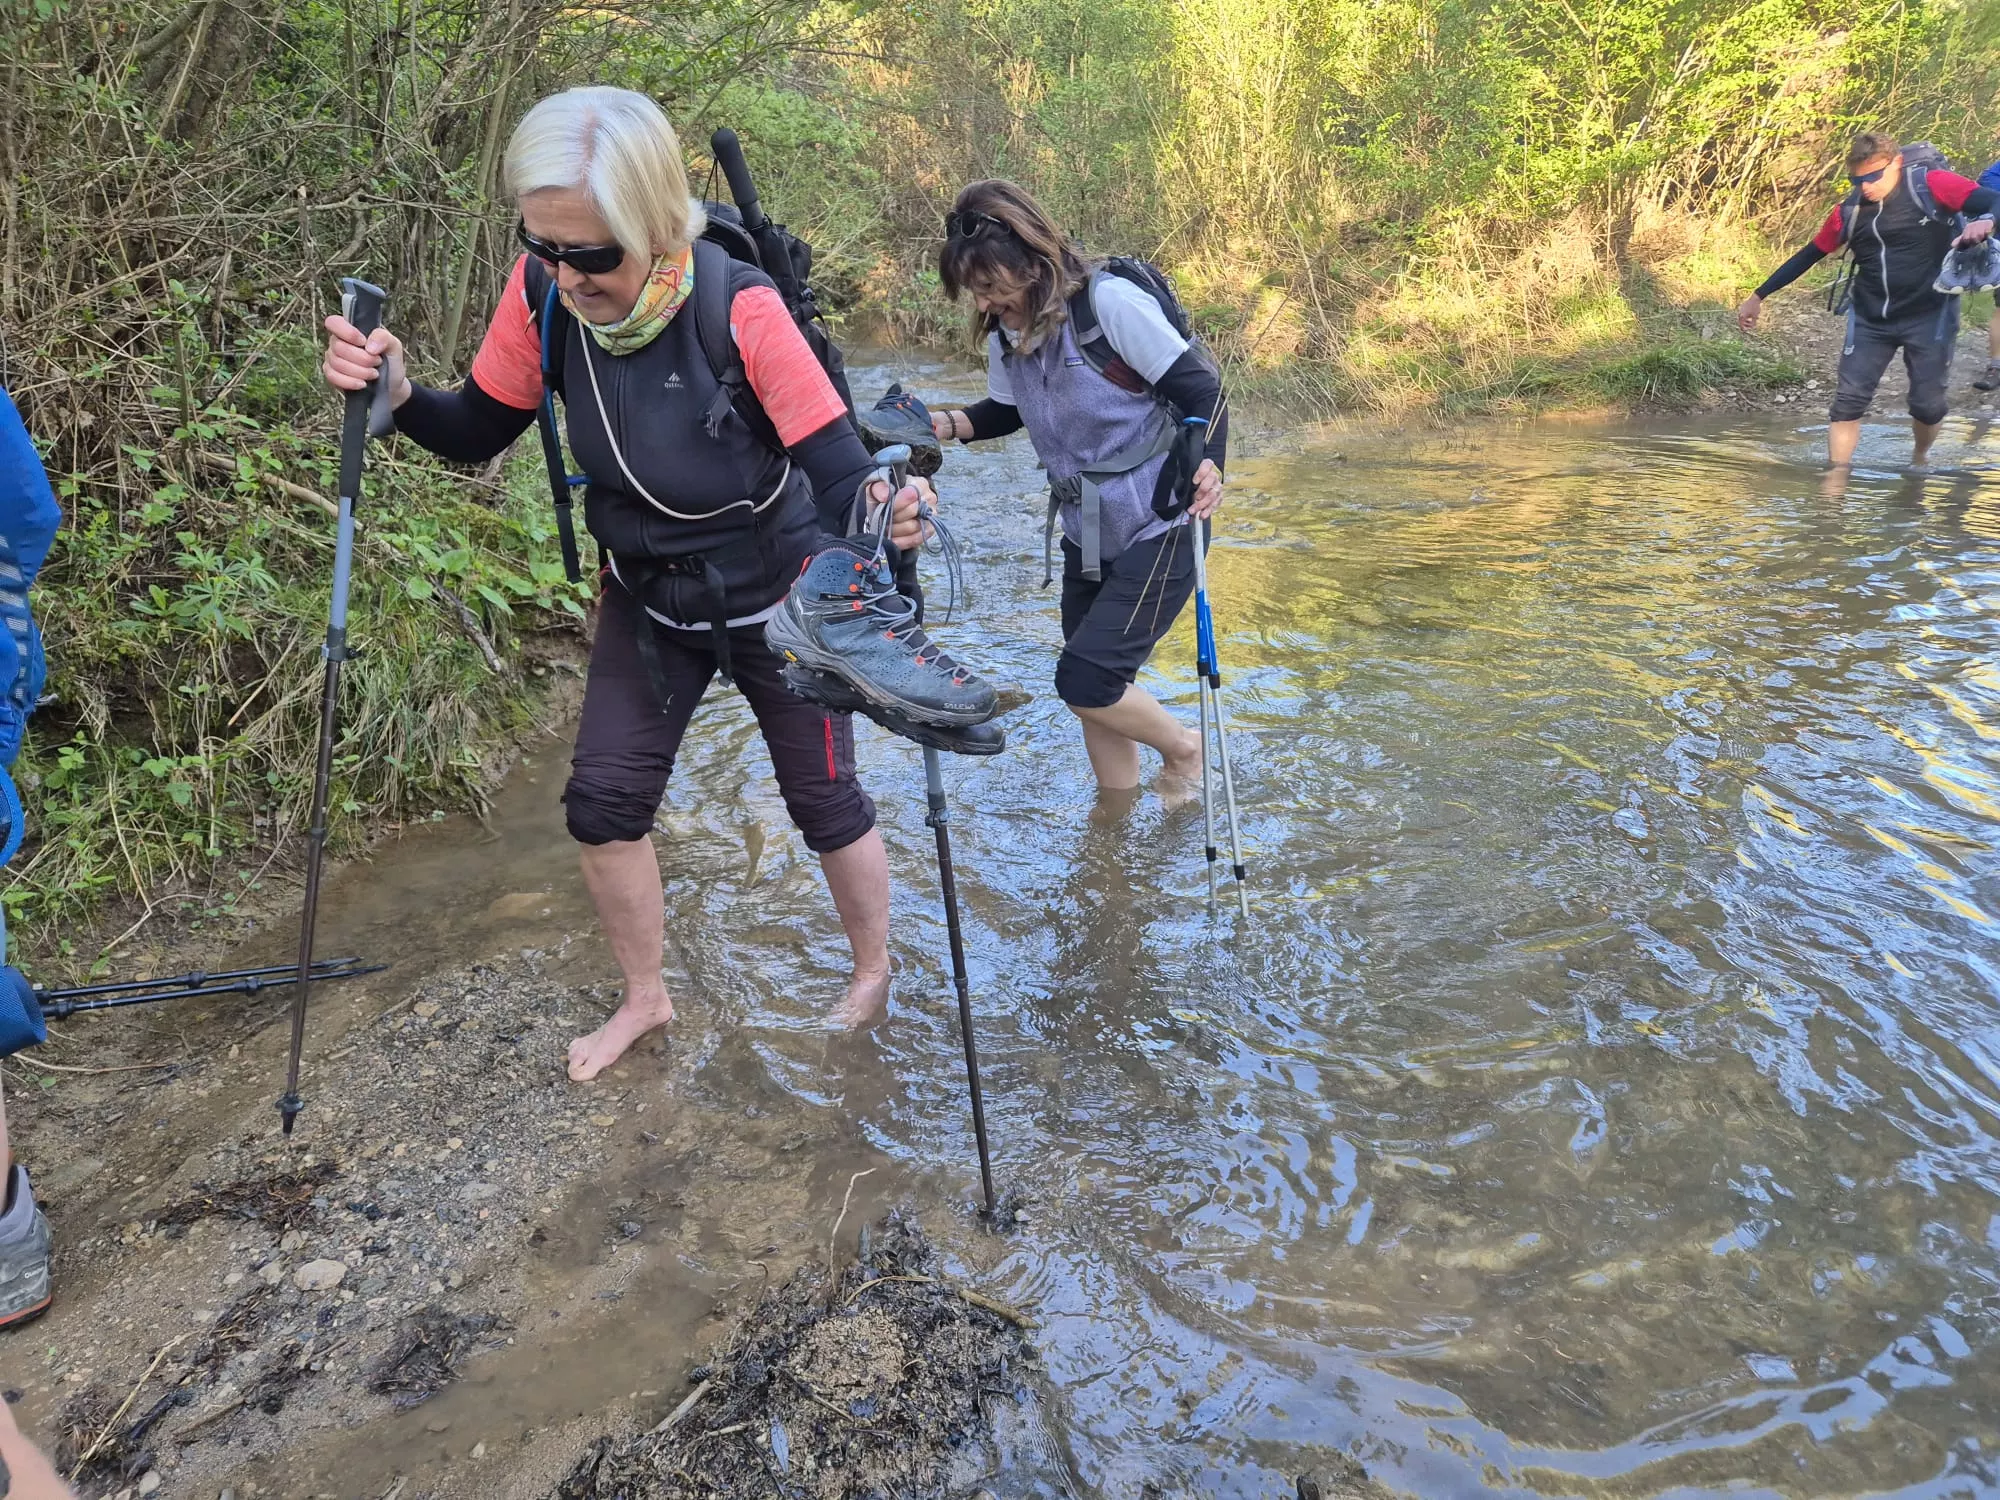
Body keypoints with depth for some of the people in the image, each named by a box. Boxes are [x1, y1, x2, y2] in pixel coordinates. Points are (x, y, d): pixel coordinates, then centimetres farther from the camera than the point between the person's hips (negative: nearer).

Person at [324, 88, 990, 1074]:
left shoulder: (739, 307, -31)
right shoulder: (542, 293, -17)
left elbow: (833, 464, -31)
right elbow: (477, 436, -6)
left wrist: (880, 509, -54)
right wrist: (396, 394, -26)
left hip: (776, 599, -4)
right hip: (646, 595, 5)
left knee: (823, 802, 9)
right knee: (604, 798, 3)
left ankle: (874, 973, 39)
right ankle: (644, 999, 29)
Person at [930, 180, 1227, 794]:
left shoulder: (1110, 301, -21)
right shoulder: (1003, 330, 0)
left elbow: (1201, 390, -17)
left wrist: (1205, 468, -35)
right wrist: (950, 423, -2)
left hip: (1159, 529, -7)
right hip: (1087, 536, 7)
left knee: (1083, 680, -12)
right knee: (1095, 691, 13)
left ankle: (1181, 748, 17)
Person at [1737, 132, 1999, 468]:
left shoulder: (1933, 187, -7)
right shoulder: (1849, 212, 3)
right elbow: (1808, 256, 12)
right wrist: (1758, 297, 12)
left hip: (1928, 317, -3)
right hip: (1869, 320, 3)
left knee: (1927, 404, 1)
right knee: (1848, 400, -9)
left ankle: (1920, 458, 31)